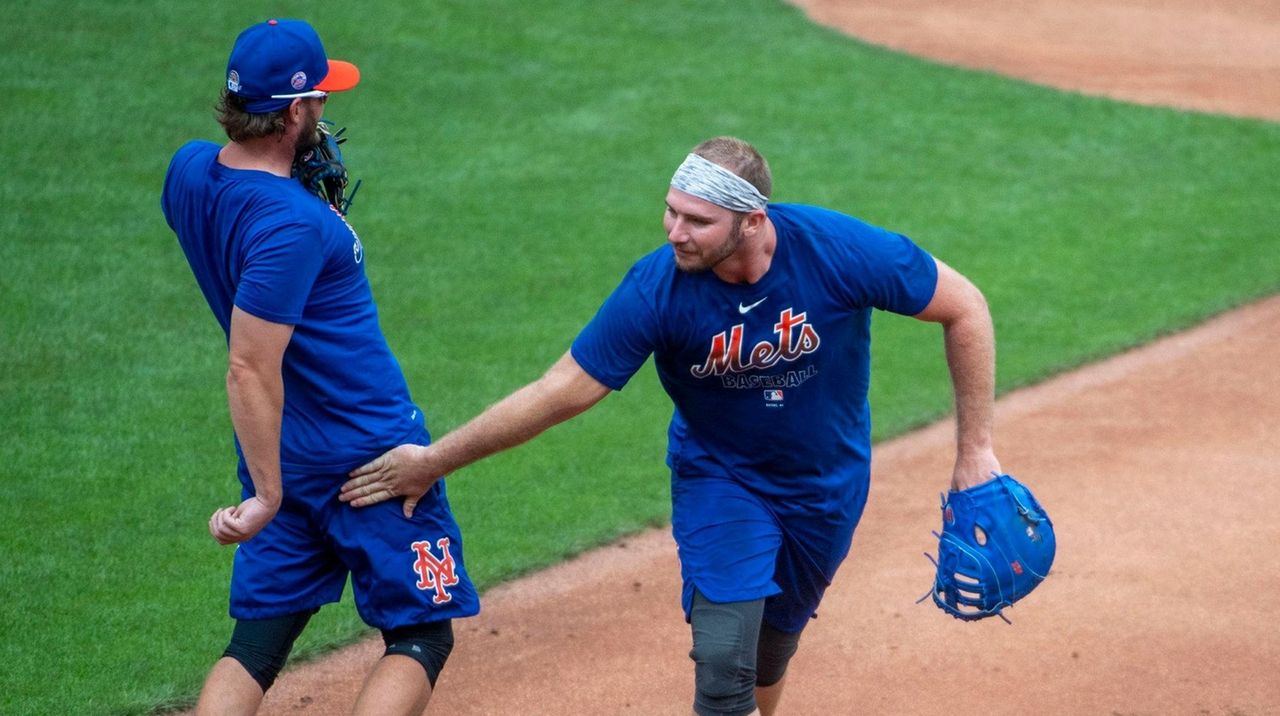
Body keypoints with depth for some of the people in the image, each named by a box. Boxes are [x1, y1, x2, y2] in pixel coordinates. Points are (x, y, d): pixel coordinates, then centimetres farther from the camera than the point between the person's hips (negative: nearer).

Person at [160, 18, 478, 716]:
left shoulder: (189, 169, -2)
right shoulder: (289, 223, -27)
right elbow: (250, 370, -29)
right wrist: (267, 495, -24)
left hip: (285, 451, 8)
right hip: (371, 453, -8)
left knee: (257, 643, 12)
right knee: (421, 635, 5)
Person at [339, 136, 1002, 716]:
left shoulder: (841, 250, -30)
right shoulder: (657, 288, -29)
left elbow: (964, 306, -16)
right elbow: (561, 391, -20)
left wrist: (974, 449, -13)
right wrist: (433, 460, -18)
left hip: (829, 480, 1)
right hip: (719, 478, -1)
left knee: (775, 636, 19)